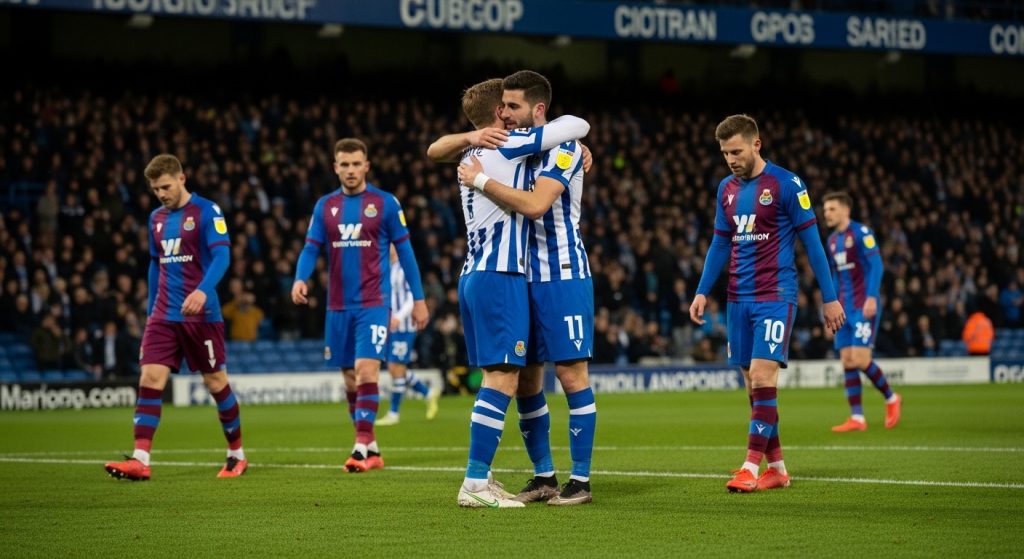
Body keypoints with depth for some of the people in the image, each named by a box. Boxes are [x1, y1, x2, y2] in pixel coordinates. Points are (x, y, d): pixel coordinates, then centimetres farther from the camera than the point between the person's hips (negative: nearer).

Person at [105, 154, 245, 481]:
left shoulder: (207, 212, -7)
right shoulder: (157, 218, 13)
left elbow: (222, 255, -18)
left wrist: (202, 291, -33)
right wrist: (151, 310, 20)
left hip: (201, 314, -5)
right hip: (164, 316, 5)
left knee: (216, 382, 5)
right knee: (150, 379, -8)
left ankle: (237, 454, 21)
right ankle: (140, 460, -15)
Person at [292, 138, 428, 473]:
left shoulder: (385, 203, -1)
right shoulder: (325, 206, 8)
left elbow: (404, 251, 3)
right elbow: (311, 248, 6)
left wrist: (418, 298, 2)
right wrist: (300, 279, -15)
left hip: (373, 303, -4)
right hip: (339, 306, 4)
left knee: (366, 370, -17)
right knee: (349, 379, 8)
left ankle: (362, 446, -17)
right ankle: (371, 448, 18)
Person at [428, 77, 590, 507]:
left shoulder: (473, 152, 14)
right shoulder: (507, 144, -6)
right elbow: (578, 125, -5)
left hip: (473, 275, 9)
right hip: (499, 277, -9)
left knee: (496, 379, 13)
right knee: (502, 380, -11)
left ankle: (480, 478, 13)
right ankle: (474, 484, -16)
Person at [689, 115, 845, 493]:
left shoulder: (786, 185, -7)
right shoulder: (727, 189, 12)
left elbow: (811, 241, -5)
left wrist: (829, 297, -6)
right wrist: (702, 292, 12)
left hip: (775, 295, -6)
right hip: (739, 298, 6)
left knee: (762, 377, -15)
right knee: (754, 384, 6)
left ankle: (752, 467, -14)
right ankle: (777, 468, 13)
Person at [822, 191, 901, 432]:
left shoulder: (861, 232, -7)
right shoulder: (832, 240, 16)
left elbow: (876, 265, -14)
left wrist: (871, 297, -23)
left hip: (864, 307, -8)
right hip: (844, 309, 8)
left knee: (860, 359, -14)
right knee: (847, 362, 0)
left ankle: (891, 398, 9)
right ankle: (857, 418, 1)